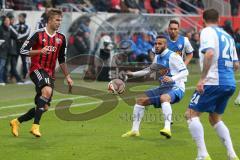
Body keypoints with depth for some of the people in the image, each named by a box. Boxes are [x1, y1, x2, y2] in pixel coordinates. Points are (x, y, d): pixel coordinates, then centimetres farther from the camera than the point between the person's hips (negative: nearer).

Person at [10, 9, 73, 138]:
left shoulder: (61, 38, 10)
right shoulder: (38, 34, -6)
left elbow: (62, 59, 20)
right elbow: (23, 50, -8)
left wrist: (67, 76, 16)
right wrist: (40, 51, -21)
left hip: (50, 74, 6)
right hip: (37, 69, -6)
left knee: (44, 107, 1)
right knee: (47, 91, -34)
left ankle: (17, 122, 22)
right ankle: (35, 126, -28)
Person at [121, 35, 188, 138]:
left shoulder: (173, 56, -13)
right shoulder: (157, 57, 11)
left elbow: (185, 72, -20)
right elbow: (150, 69, 29)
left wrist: (172, 78, -37)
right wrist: (133, 74, 23)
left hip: (176, 88, -9)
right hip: (163, 87, 9)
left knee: (163, 98, -41)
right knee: (141, 100, 4)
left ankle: (167, 129, -52)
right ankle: (134, 130, 10)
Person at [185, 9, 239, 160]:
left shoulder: (207, 31, -3)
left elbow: (209, 53, -21)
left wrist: (203, 78, -22)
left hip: (213, 82, -8)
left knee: (192, 114, -2)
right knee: (215, 118, 21)